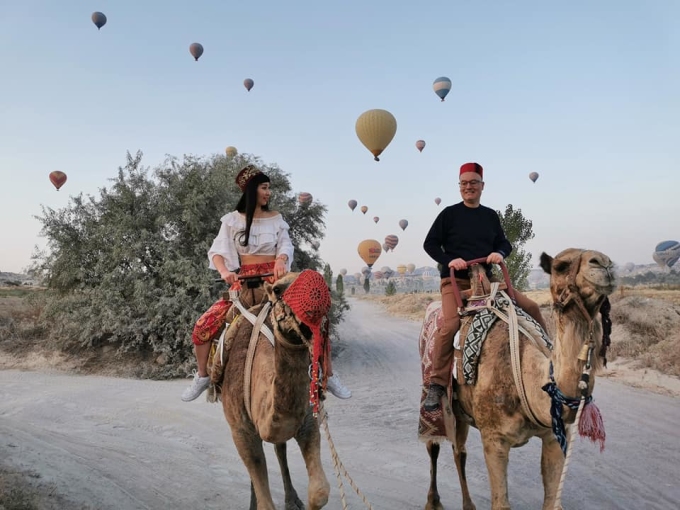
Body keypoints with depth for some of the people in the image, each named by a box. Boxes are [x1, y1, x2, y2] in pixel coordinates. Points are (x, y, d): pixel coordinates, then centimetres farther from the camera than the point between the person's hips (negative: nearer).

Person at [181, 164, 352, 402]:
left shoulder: (276, 219, 9)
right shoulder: (232, 220, 5)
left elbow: (286, 246, -2)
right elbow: (217, 250, -2)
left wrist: (281, 260, -26)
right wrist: (224, 271, -24)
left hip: (274, 279, 0)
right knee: (202, 326, -12)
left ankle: (328, 376, 0)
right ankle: (202, 377, 11)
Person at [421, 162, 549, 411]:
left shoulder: (490, 215, 12)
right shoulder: (449, 213, 1)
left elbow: (505, 243, 19)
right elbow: (430, 244, 2)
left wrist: (500, 252, -5)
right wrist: (448, 260, -15)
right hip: (455, 281, -4)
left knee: (531, 308, -3)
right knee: (449, 326, -29)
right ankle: (437, 384, -18)